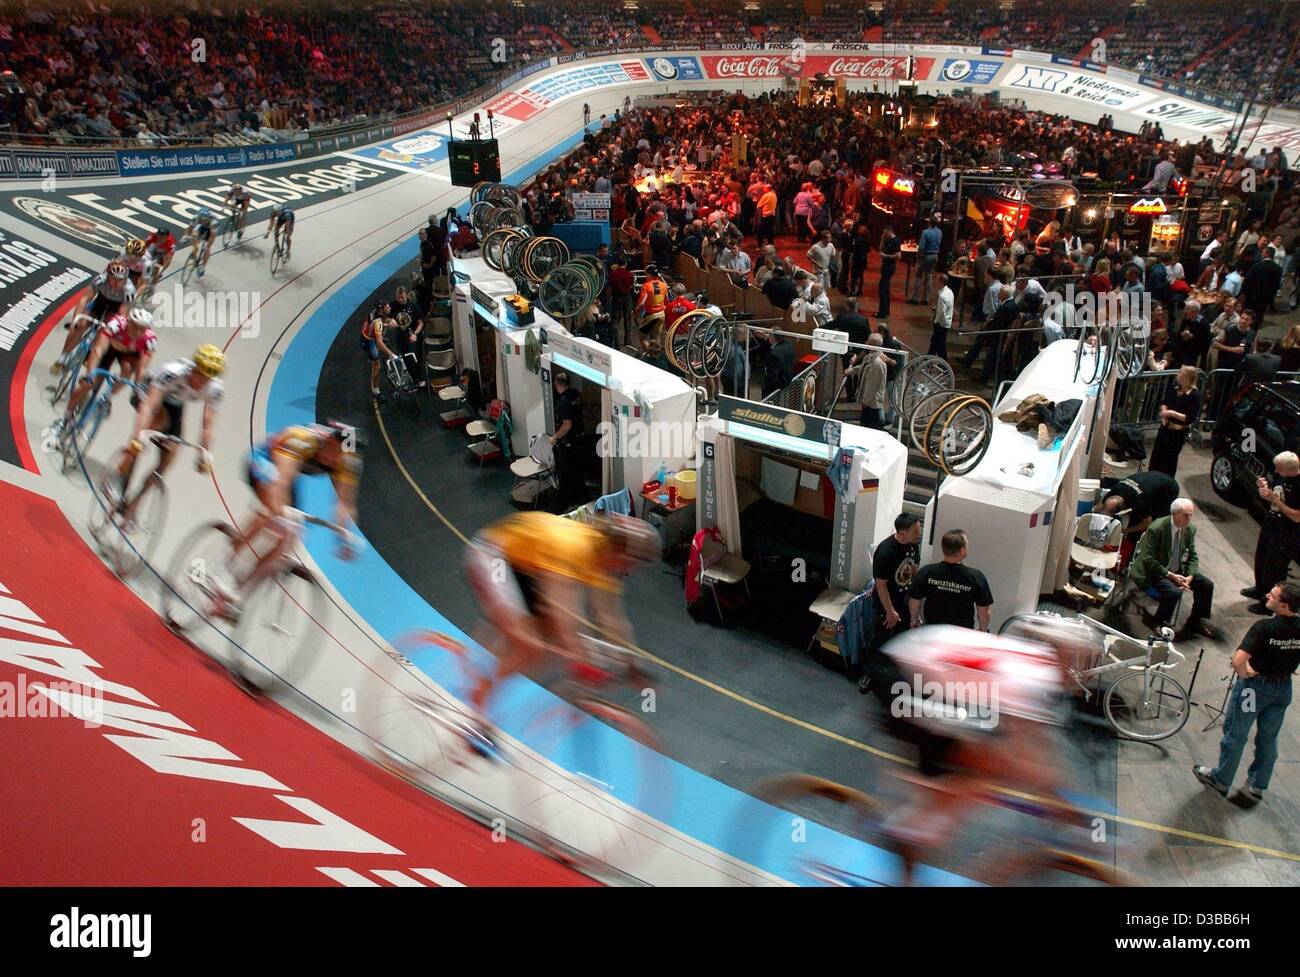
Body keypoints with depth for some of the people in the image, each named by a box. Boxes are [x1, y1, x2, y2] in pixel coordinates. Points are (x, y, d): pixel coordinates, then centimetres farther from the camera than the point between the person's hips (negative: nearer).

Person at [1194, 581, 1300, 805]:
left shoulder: (1264, 628, -29)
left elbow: (1238, 661, -35)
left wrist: (1244, 674, -15)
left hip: (1255, 685, -5)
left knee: (1235, 734, 12)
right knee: (1268, 739, 19)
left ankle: (1221, 779, 28)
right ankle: (1256, 787, 31)